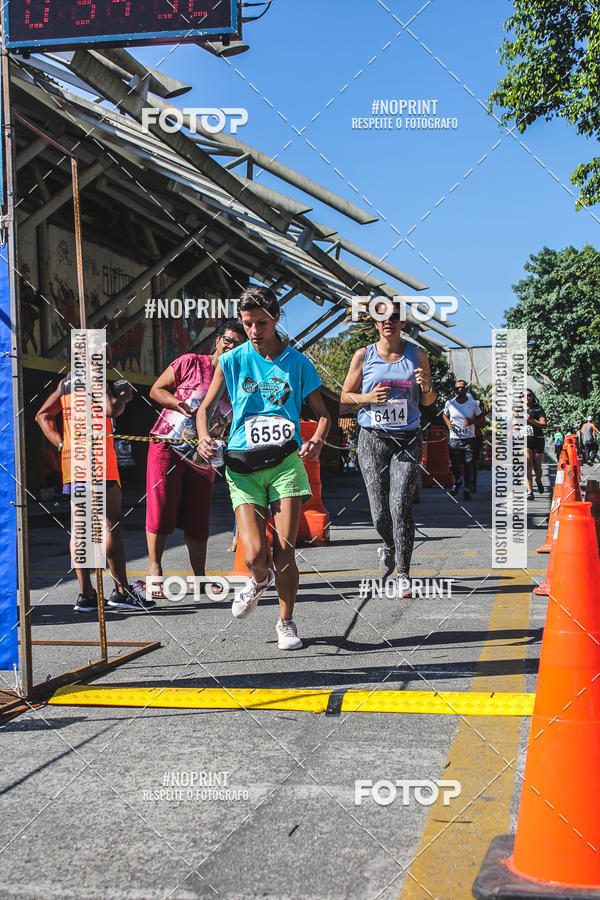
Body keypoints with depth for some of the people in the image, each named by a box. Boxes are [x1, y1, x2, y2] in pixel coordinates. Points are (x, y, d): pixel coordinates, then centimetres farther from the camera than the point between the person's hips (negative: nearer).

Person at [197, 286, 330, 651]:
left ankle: (286, 622, 18)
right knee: (255, 555, -12)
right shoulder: (232, 361, 6)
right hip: (242, 464, 0)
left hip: (285, 460, 0)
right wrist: (204, 437, -8)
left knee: (284, 552, -7)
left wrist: (317, 440, -11)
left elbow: (323, 413, 10)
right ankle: (260, 580, 27)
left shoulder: (298, 363, 5)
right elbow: (206, 407, 13)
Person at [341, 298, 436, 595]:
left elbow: (428, 402, 13)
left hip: (407, 439, 0)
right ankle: (389, 546, 35)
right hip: (373, 438, 0)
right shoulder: (363, 356, 4)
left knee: (400, 504, -14)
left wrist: (427, 387, -9)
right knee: (379, 512, 0)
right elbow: (345, 396, 10)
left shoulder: (417, 355, 6)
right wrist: (368, 398, -10)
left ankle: (403, 573, -4)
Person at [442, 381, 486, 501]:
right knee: (454, 465, -3)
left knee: (468, 465, -2)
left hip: (469, 439, -1)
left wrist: (473, 421, -11)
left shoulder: (473, 403, -1)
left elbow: (482, 418, 10)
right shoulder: (449, 403, 1)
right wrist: (448, 423, 0)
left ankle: (467, 489, 14)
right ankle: (457, 481, 29)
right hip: (454, 439, 1)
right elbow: (445, 415, 20)